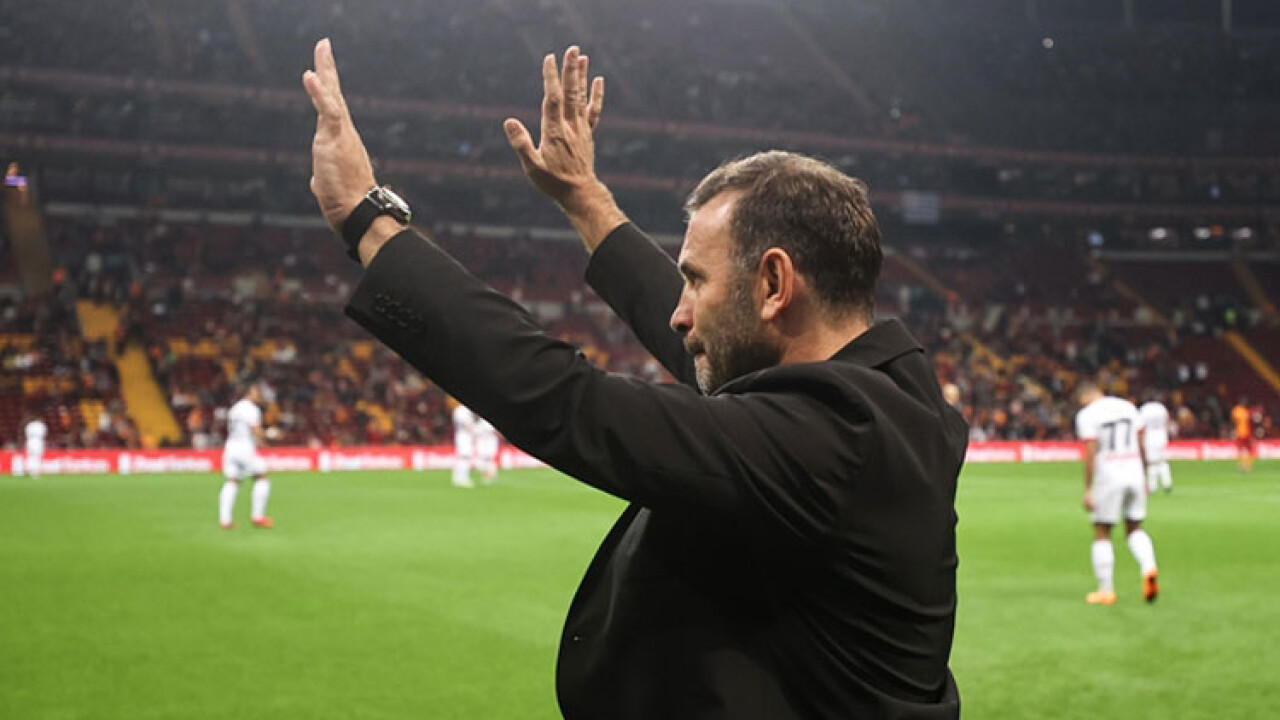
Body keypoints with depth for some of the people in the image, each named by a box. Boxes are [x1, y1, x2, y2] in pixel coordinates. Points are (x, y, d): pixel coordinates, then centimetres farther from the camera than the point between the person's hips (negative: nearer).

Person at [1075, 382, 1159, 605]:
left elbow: (1090, 455, -13)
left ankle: (1106, 590, 6)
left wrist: (1088, 490, -11)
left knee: (1101, 534, 6)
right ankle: (1149, 568, -8)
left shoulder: (1087, 415, -7)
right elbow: (1141, 447, 12)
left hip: (1107, 476, -5)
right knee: (1135, 529, 17)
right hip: (1134, 472, 5)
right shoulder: (1128, 407, 10)